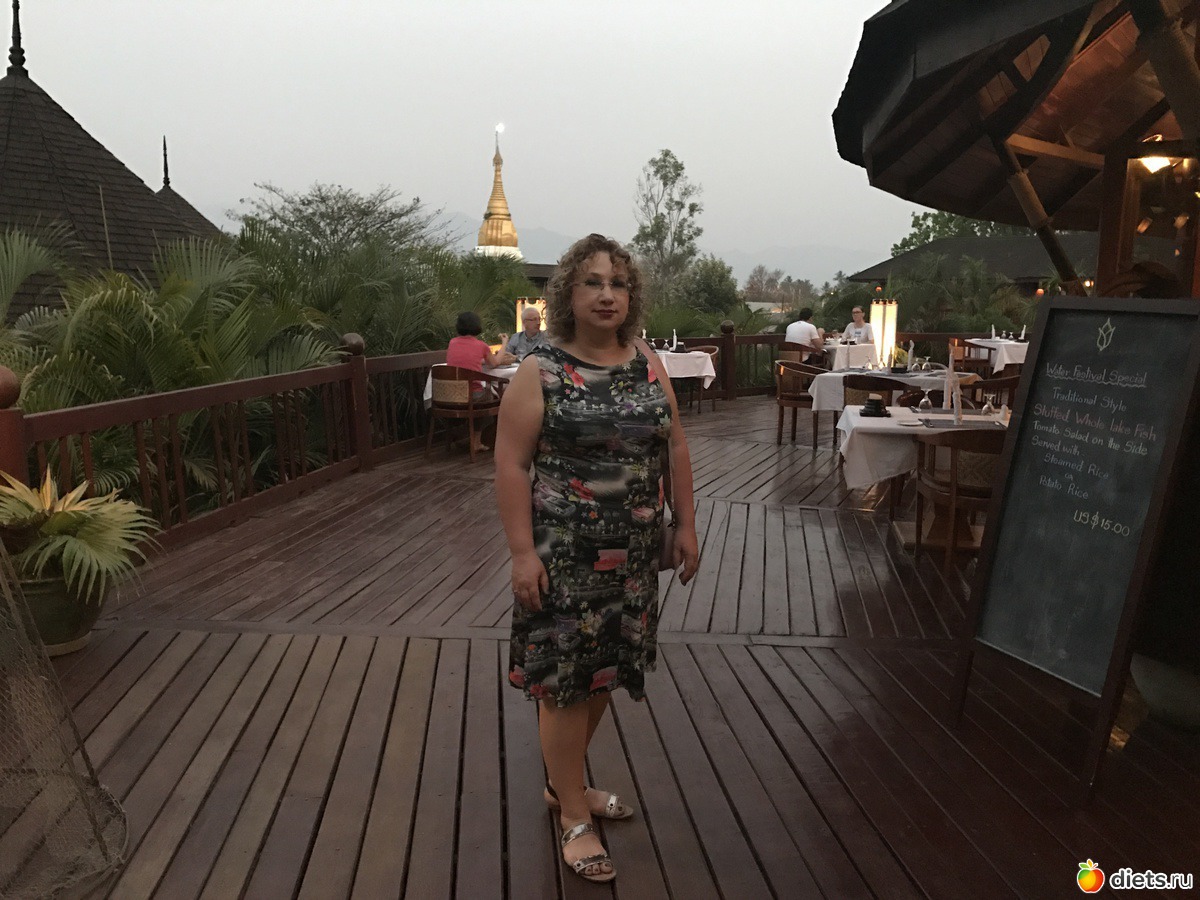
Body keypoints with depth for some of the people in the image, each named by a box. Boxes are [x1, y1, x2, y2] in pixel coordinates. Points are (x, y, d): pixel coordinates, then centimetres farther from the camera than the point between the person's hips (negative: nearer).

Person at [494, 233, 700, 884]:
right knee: (564, 680, 3)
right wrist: (522, 552, -15)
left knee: (601, 672, 16)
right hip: (562, 553, -5)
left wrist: (685, 525, 9)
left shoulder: (648, 363, 6)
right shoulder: (540, 371, -9)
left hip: (631, 553, 6)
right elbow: (511, 465, -11)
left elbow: (675, 447, 11)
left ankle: (563, 784, 38)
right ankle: (574, 819, 21)